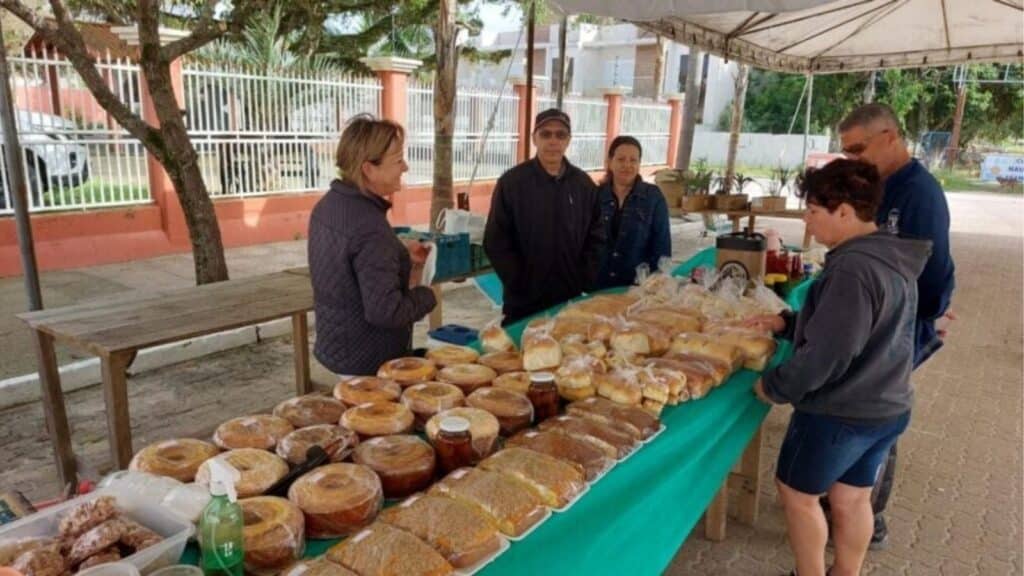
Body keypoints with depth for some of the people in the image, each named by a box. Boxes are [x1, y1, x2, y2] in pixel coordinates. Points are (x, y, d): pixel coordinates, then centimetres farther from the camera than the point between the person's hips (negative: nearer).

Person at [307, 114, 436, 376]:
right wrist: (427, 295, -13)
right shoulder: (370, 227, -28)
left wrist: (400, 255, 7)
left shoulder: (330, 203, 0)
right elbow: (385, 313, -29)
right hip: (368, 362, -8)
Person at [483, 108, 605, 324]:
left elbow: (596, 237, 9)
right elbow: (495, 241, -8)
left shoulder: (584, 183, 5)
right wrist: (520, 284, -12)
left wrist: (585, 281, -2)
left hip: (571, 298, 3)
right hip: (524, 302, -3)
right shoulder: (511, 182, -6)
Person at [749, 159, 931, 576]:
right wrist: (787, 323, 8)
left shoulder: (853, 268, -27)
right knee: (852, 498, 23)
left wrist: (774, 387, -14)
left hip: (839, 413, -9)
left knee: (797, 493, 13)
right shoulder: (892, 257, 4)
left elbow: (827, 355, -27)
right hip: (885, 407, 9)